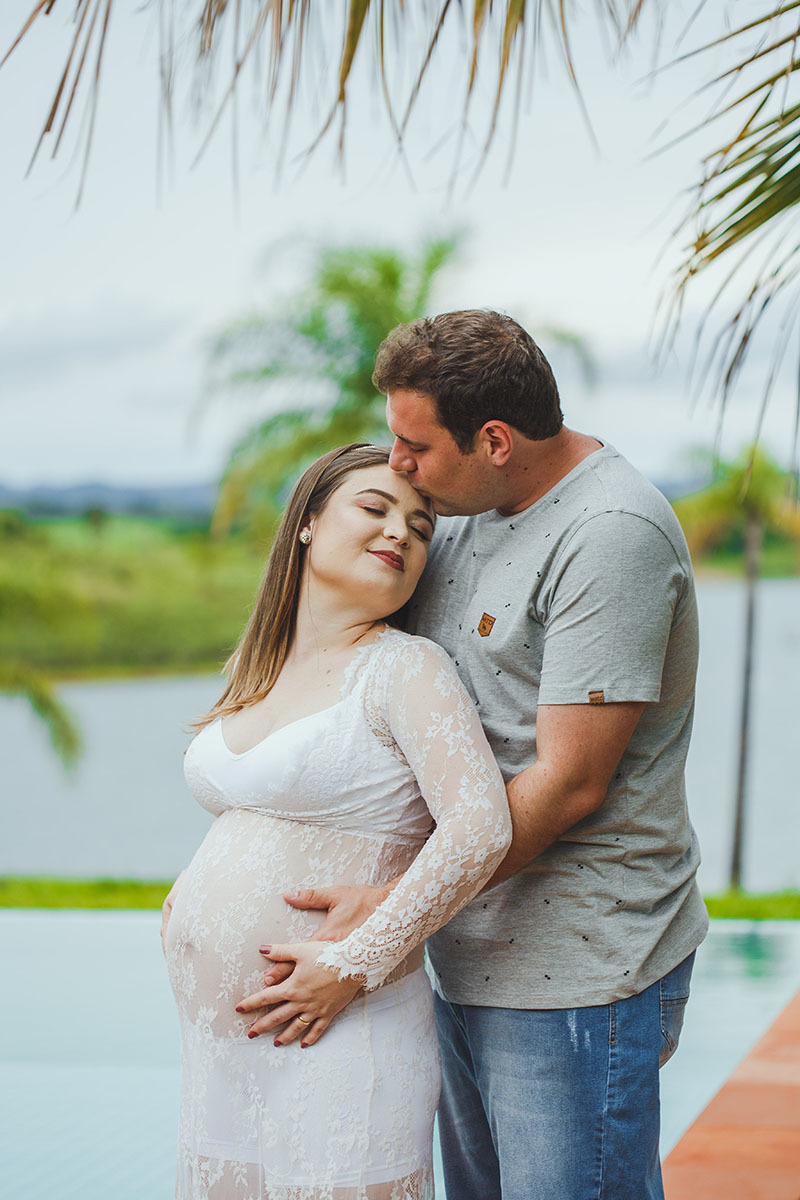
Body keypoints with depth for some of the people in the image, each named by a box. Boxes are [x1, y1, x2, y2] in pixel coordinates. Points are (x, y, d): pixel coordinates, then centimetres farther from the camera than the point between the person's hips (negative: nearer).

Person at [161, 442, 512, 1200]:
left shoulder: (408, 668, -10)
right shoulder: (259, 673, 12)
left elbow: (480, 829, -23)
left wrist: (356, 965, -21)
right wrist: (198, 887, 11)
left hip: (335, 1050, -7)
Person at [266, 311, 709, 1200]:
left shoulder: (612, 534, -18)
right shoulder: (465, 515, 10)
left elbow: (568, 783, -21)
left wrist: (389, 911, -21)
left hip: (576, 974, -9)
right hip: (467, 956, 9)